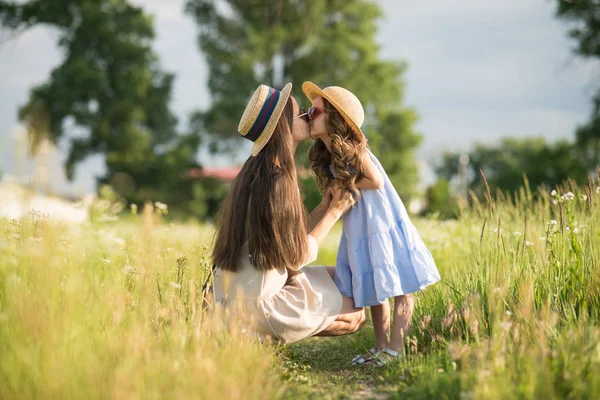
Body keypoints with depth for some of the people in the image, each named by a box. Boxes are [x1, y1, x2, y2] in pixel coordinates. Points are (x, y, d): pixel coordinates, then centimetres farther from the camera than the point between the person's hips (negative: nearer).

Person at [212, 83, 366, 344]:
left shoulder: (256, 173, 9)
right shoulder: (277, 179, -21)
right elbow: (296, 256, -14)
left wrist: (323, 209, 9)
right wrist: (335, 212, -4)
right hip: (257, 307, -9)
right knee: (356, 314, 5)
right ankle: (270, 335, -3)